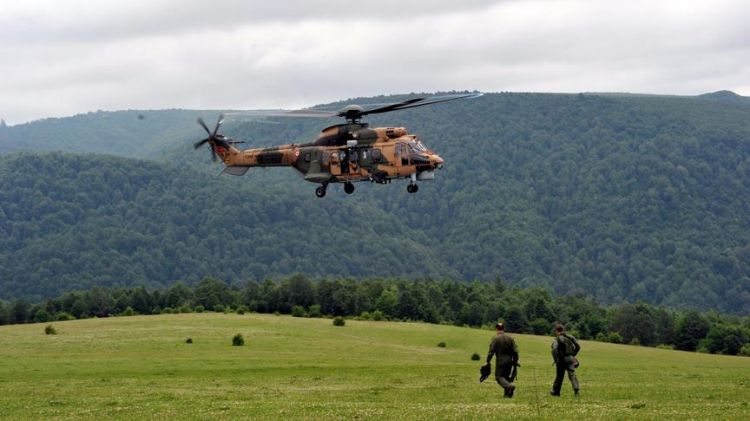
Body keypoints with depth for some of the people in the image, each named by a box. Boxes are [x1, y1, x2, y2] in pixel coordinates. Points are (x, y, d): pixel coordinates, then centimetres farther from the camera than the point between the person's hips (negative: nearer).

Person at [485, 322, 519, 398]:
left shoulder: (495, 339, -9)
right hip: (509, 360, 5)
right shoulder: (510, 338, 6)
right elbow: (515, 351, 5)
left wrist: (488, 361, -4)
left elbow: (491, 351, -12)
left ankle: (509, 386, -24)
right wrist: (515, 361, 13)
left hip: (500, 361, -5)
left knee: (499, 376, 1)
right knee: (506, 376, 18)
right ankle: (508, 393, 11)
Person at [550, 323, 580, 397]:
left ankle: (555, 392, 25)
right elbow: (578, 347, 12)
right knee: (572, 374, -5)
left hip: (562, 360, -3)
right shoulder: (569, 337, 9)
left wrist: (556, 361, -16)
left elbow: (554, 350, -22)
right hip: (570, 359, 3)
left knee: (559, 376, 11)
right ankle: (576, 388, -28)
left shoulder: (557, 339, -7)